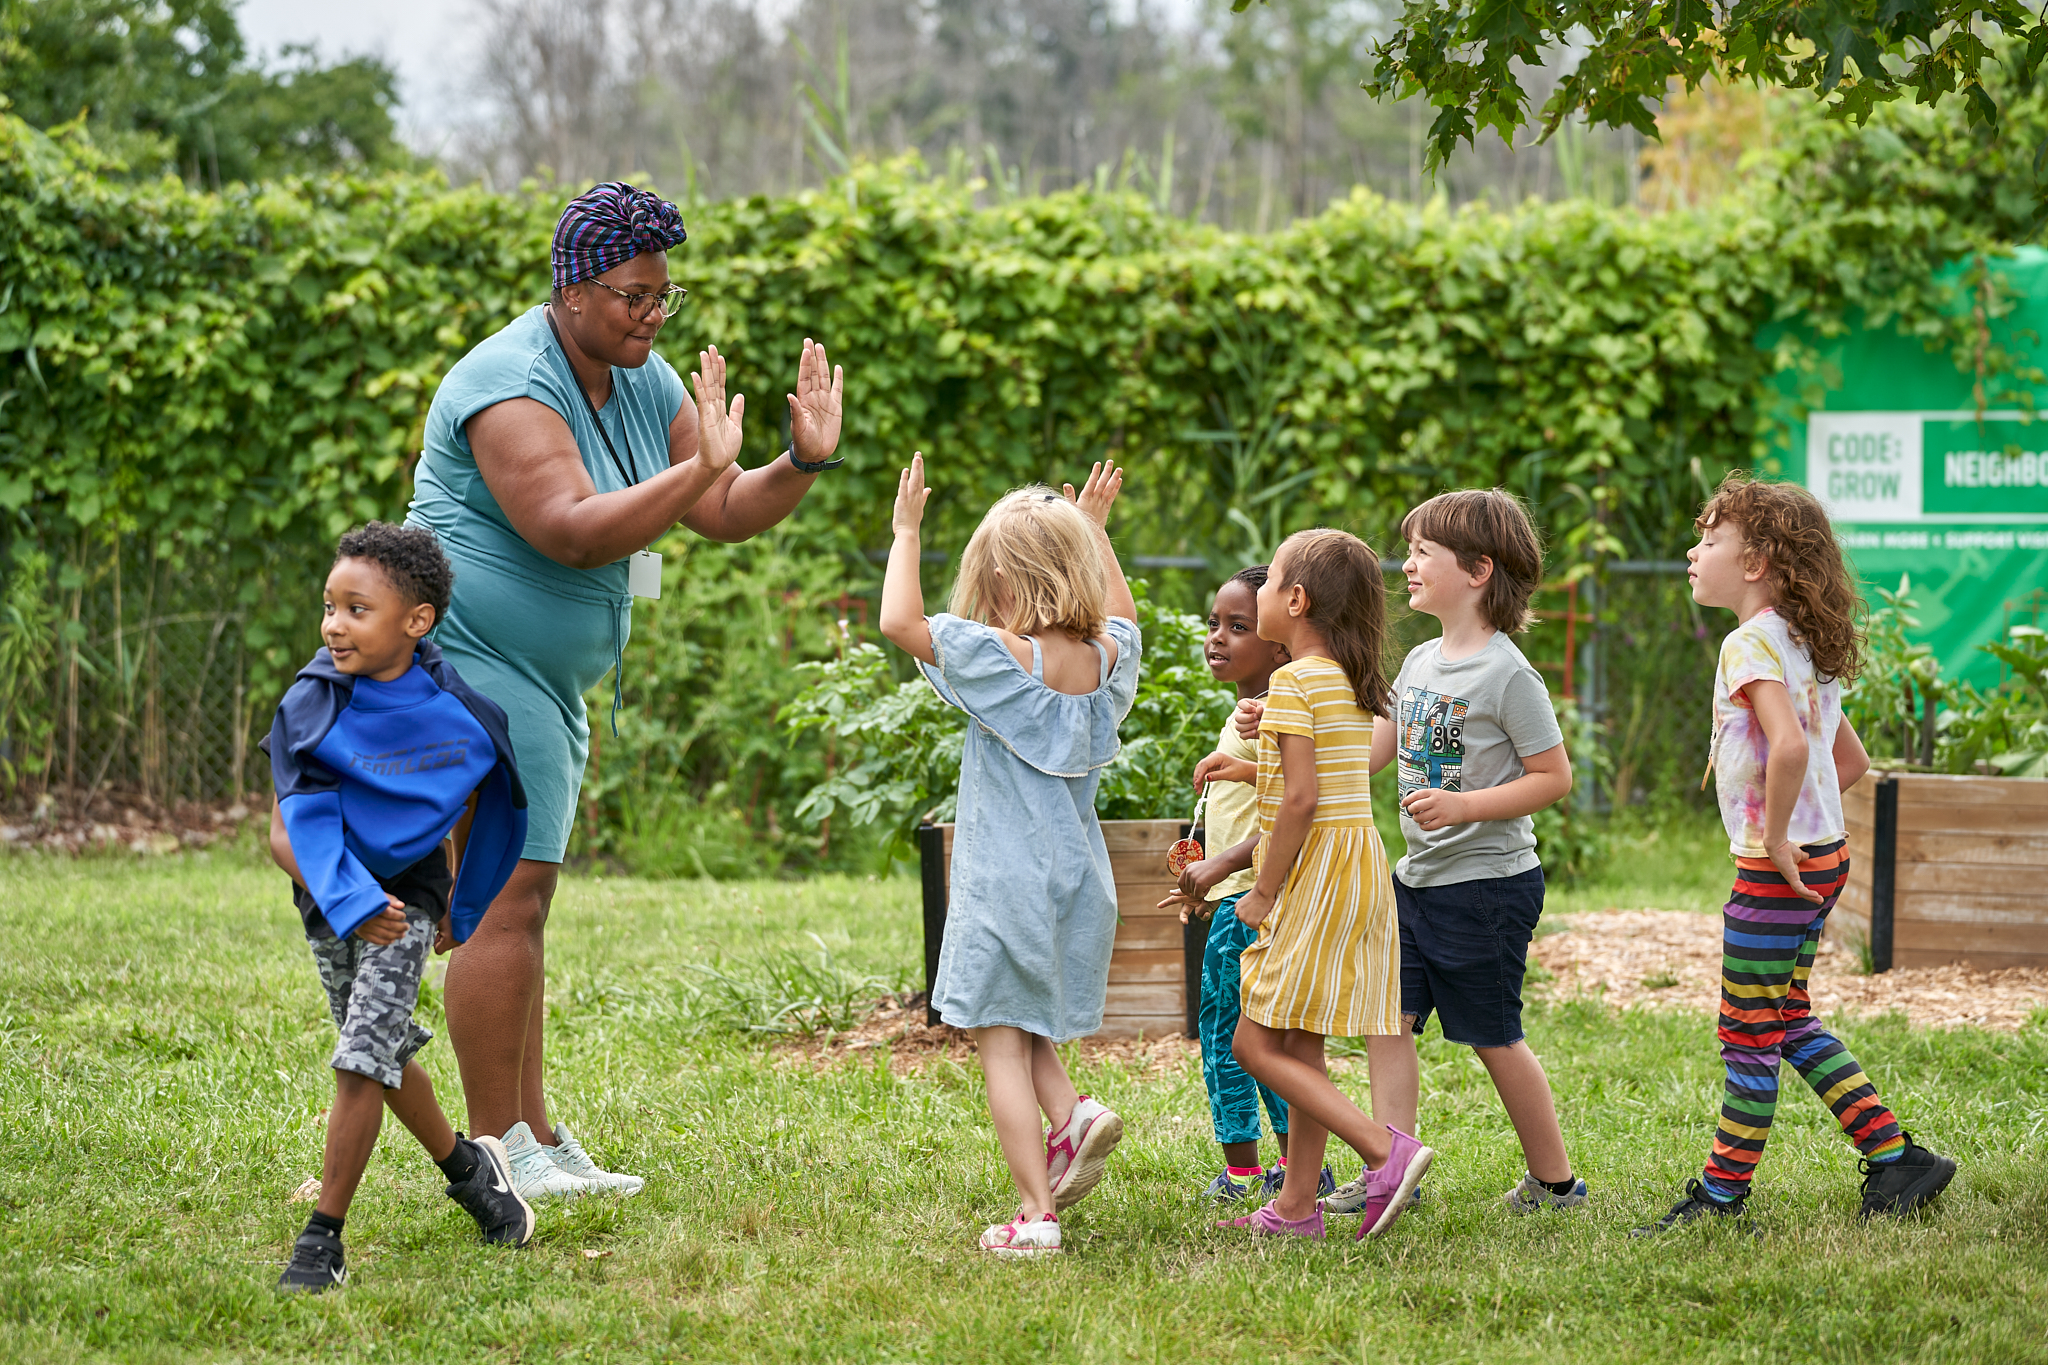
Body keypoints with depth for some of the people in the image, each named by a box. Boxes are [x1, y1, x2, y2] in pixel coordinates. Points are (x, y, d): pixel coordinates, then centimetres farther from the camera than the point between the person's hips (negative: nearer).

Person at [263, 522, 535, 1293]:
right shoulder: (312, 709, -18)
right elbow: (287, 831, -20)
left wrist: (465, 905, 10)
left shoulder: (456, 709, -17)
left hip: (410, 890, -2)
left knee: (362, 1060, -13)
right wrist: (351, 902, -35)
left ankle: (324, 1237, -9)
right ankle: (463, 1165, 41)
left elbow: (490, 796, 4)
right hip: (331, 899, 3)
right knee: (387, 1056, 17)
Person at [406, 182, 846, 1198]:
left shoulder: (643, 384, 10)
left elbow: (723, 515, 9)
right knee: (505, 901, -12)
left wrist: (802, 463, -8)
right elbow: (570, 533, -31)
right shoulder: (515, 386, -20)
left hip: (544, 683, 10)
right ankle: (498, 1152, -11)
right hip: (476, 666, -10)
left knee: (519, 905, 12)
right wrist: (699, 466, -33)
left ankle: (537, 1140, 15)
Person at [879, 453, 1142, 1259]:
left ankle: (1037, 1214, -7)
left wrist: (906, 531, -11)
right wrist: (1093, 528, 33)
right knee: (1028, 1028, 23)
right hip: (1079, 881, 7)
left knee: (1001, 1044, -2)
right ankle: (1071, 1115, -4)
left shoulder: (1005, 658, -17)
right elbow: (1121, 612, 27)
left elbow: (900, 622, -23)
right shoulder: (1102, 658, 2)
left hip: (1006, 884, -6)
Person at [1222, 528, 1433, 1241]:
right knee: (1299, 1048, 13)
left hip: (1318, 873, -9)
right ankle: (1296, 1205, 16)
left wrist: (1264, 894, -14)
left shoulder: (1293, 682, -14)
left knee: (1257, 1044, -7)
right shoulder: (1355, 685, 13)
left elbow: (1301, 797, -19)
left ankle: (1386, 1151, -16)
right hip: (1361, 862, 9)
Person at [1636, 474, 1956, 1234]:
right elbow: (1852, 761, 21)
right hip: (1823, 856, 9)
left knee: (1749, 1033, 0)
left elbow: (1788, 746, -33)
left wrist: (1775, 837, -22)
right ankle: (1897, 1161, 18)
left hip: (1779, 868, -9)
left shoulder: (1750, 645, -16)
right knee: (1788, 1022, 17)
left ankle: (1721, 1198, 8)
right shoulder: (1807, 648, 13)